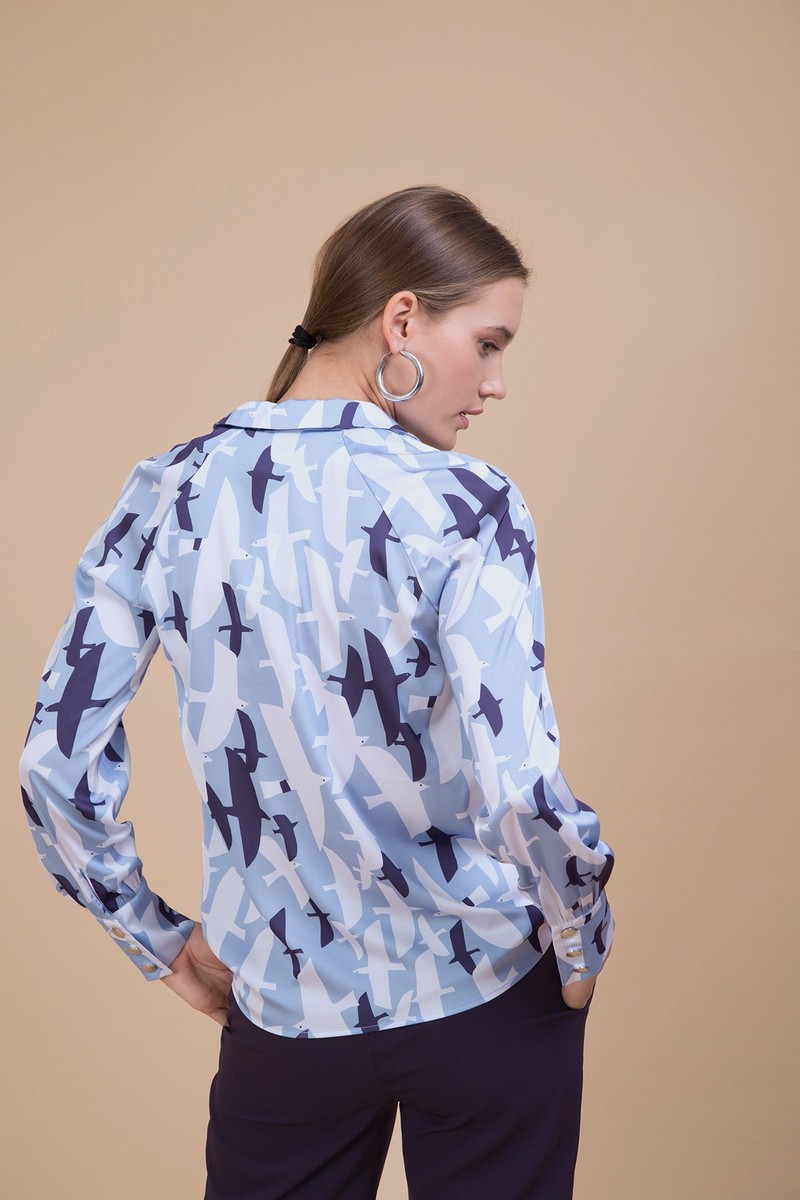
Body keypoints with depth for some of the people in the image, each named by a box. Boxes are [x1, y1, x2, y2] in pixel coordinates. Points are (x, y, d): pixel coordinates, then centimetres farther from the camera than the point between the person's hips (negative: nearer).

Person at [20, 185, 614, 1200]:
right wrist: (580, 947, -7)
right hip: (488, 999, -2)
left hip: (284, 1006, 3)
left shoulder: (167, 498, -7)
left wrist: (155, 940, 7)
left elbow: (57, 766, -6)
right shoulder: (464, 507, -19)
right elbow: (519, 793, -25)